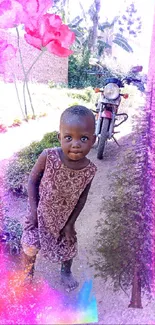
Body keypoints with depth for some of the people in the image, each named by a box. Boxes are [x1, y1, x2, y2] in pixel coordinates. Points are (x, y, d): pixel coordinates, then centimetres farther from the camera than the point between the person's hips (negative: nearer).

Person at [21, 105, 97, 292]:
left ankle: (66, 272, 53)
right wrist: (33, 210, -14)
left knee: (69, 247, 19)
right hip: (40, 212, -1)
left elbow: (82, 197, -9)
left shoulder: (89, 170, -25)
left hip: (64, 217, 2)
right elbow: (33, 180, -14)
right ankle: (28, 270, 46)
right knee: (30, 246, 10)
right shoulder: (48, 157, -31)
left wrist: (71, 223, -5)